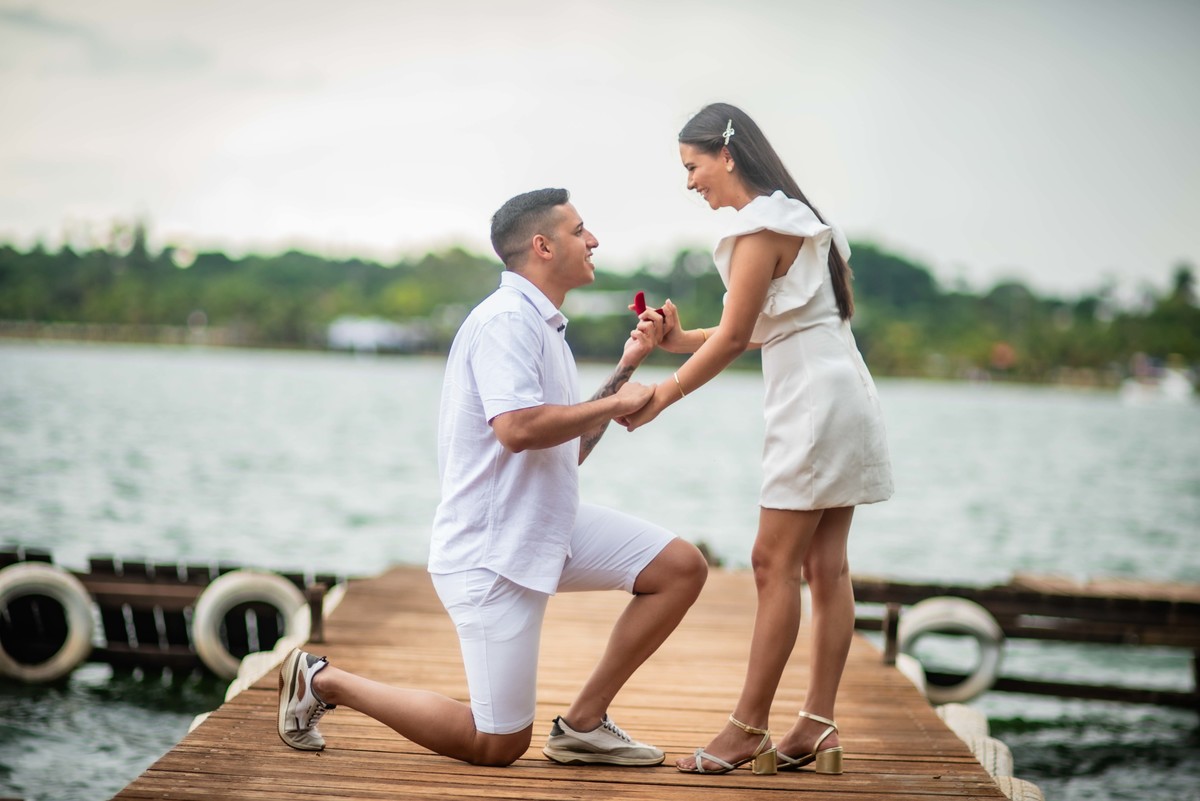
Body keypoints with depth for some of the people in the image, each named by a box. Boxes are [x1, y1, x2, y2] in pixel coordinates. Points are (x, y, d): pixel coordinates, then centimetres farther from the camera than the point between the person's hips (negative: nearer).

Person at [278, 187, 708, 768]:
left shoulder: (544, 326, 16)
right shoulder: (507, 320, -16)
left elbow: (569, 449, 18)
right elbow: (517, 428, -30)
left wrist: (625, 367, 12)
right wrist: (614, 403, -16)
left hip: (551, 528, 9)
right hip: (492, 550, -9)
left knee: (682, 567, -1)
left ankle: (583, 724, 5)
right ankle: (323, 680, 11)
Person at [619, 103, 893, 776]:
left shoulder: (761, 226, -11)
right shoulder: (797, 218, 19)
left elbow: (735, 337, -13)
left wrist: (663, 397, -6)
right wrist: (680, 339, 11)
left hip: (816, 399, -10)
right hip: (838, 394, 10)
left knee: (776, 563, -8)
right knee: (826, 565, 6)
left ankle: (749, 728, -5)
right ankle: (818, 727, 6)